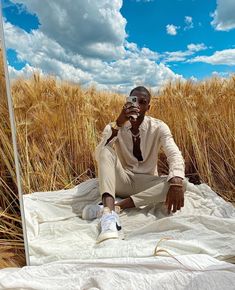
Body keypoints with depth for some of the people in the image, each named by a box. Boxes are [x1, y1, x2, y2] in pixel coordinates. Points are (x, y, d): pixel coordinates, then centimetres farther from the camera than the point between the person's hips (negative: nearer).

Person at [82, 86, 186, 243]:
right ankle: (110, 212, -46)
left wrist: (176, 182, -41)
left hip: (147, 183, 1)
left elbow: (175, 155, -21)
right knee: (106, 151, -27)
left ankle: (116, 206, -33)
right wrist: (118, 124, -32)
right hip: (122, 181, 0)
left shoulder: (159, 127, -6)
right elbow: (99, 156, -22)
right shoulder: (114, 127, -6)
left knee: (181, 183, -28)